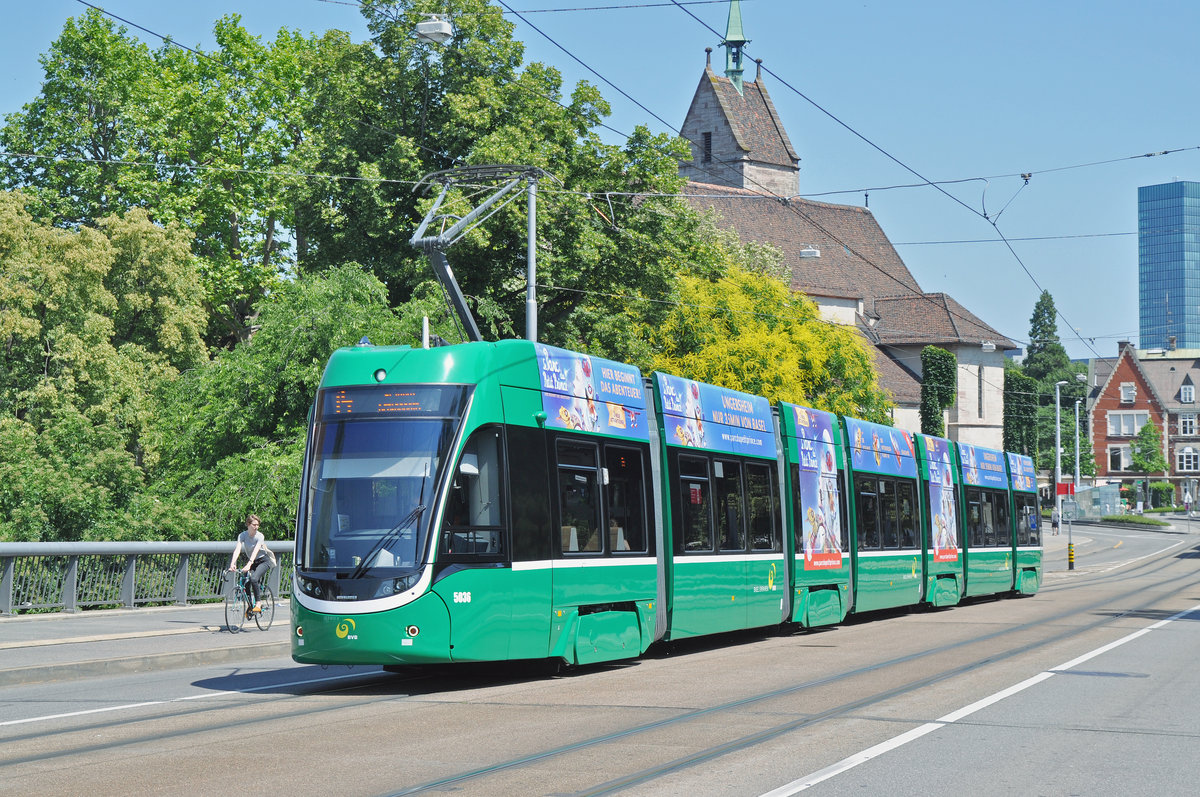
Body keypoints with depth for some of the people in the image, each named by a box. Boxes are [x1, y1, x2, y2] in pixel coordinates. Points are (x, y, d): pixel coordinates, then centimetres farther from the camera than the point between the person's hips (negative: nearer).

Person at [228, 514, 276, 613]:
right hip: (251, 560, 4)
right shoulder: (242, 535, -11)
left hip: (263, 560, -4)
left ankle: (258, 603, -22)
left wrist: (248, 565, -47)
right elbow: (237, 549, -24)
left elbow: (255, 551, -33)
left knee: (254, 579, -29)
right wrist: (233, 563, -40)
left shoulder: (260, 536, -20)